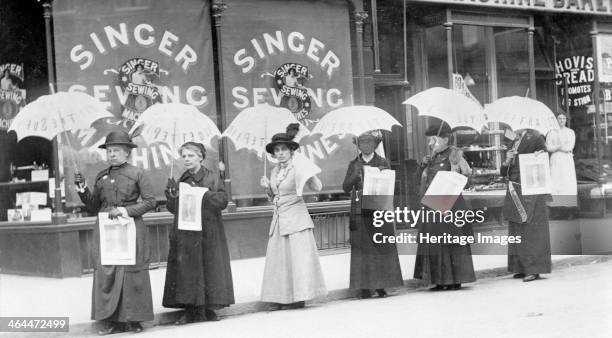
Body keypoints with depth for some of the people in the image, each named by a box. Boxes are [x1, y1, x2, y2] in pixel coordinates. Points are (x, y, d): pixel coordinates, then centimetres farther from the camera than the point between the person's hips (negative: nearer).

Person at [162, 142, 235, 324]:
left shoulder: (212, 178, 0)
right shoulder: (182, 180, 10)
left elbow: (223, 201, -8)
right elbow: (173, 208, 11)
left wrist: (202, 193, -18)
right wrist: (172, 195, -8)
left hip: (208, 233, -3)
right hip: (185, 233, 3)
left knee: (209, 267, -1)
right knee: (186, 270, -1)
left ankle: (208, 308, 7)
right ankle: (191, 311, 3)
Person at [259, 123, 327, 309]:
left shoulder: (297, 169, -6)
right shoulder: (274, 172, 12)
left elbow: (317, 187, -14)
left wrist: (309, 173, -29)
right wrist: (267, 188, 3)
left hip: (296, 217, -6)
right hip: (279, 219, 6)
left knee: (298, 255, -5)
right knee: (277, 257, 2)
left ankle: (299, 297, -1)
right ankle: (280, 297, 5)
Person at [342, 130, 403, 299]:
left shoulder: (383, 163, 8)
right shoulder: (354, 164, 10)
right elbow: (346, 188, 3)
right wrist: (355, 175, -13)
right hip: (359, 211, 0)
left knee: (382, 246, -2)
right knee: (362, 248, -4)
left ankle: (381, 285, 4)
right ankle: (364, 286, -2)